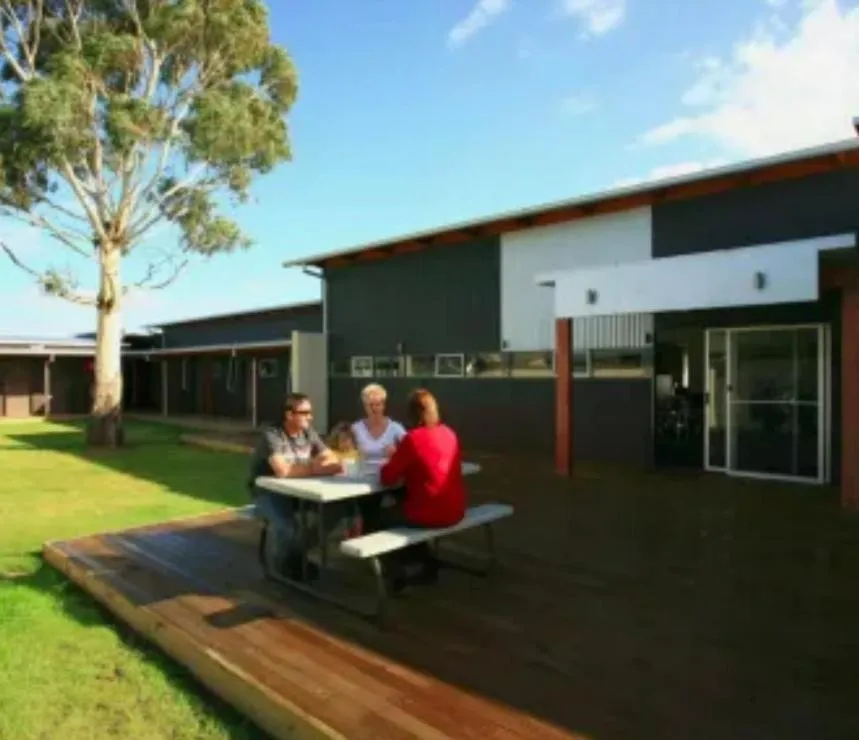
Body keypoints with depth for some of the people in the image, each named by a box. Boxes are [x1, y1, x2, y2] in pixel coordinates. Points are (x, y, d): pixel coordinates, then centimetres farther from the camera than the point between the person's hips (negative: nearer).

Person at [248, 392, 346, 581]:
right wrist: (314, 468, -24)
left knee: (336, 508, -11)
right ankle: (285, 562, 2)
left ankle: (298, 551, 9)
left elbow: (334, 461, -2)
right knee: (288, 524, -33)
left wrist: (317, 466, -25)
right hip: (267, 492, -6)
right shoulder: (272, 436, -21)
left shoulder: (308, 433, 0)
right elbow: (282, 471, -36)